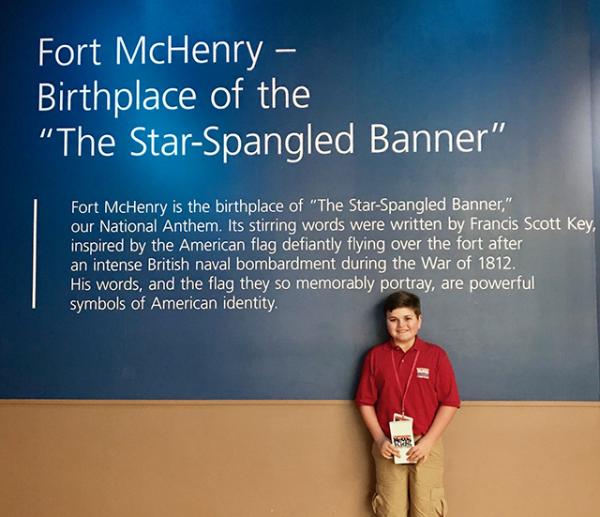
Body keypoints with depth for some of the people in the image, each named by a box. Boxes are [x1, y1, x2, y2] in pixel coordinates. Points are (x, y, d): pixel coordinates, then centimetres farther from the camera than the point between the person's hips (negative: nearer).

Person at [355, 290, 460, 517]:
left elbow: (450, 403, -4)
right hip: (389, 447, 1)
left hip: (426, 445, -1)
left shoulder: (436, 355, -3)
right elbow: (365, 402, 2)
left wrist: (428, 441, -11)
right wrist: (380, 439, -7)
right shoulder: (375, 356, 0)